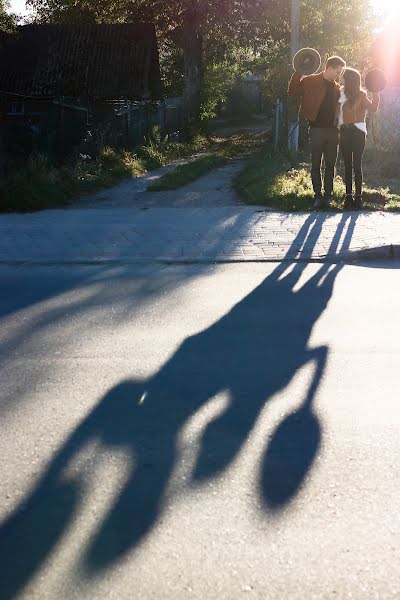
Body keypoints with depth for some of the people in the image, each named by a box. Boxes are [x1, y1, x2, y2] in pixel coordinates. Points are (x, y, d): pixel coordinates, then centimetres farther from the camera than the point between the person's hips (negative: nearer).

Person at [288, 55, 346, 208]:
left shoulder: (337, 87, 14)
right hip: (317, 129, -5)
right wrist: (298, 73, -18)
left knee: (331, 165, 7)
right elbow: (292, 91, -7)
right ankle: (318, 195, 7)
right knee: (316, 164, 1)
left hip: (333, 130, 5)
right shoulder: (310, 81, -2)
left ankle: (328, 195, 14)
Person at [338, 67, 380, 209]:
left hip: (357, 132, -5)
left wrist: (375, 93, -14)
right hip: (345, 132, 5)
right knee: (347, 165, 6)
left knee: (356, 165, -5)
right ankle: (348, 196, 10)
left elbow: (372, 108, -12)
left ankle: (358, 196, -2)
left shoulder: (361, 95, -4)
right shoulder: (342, 94, 11)